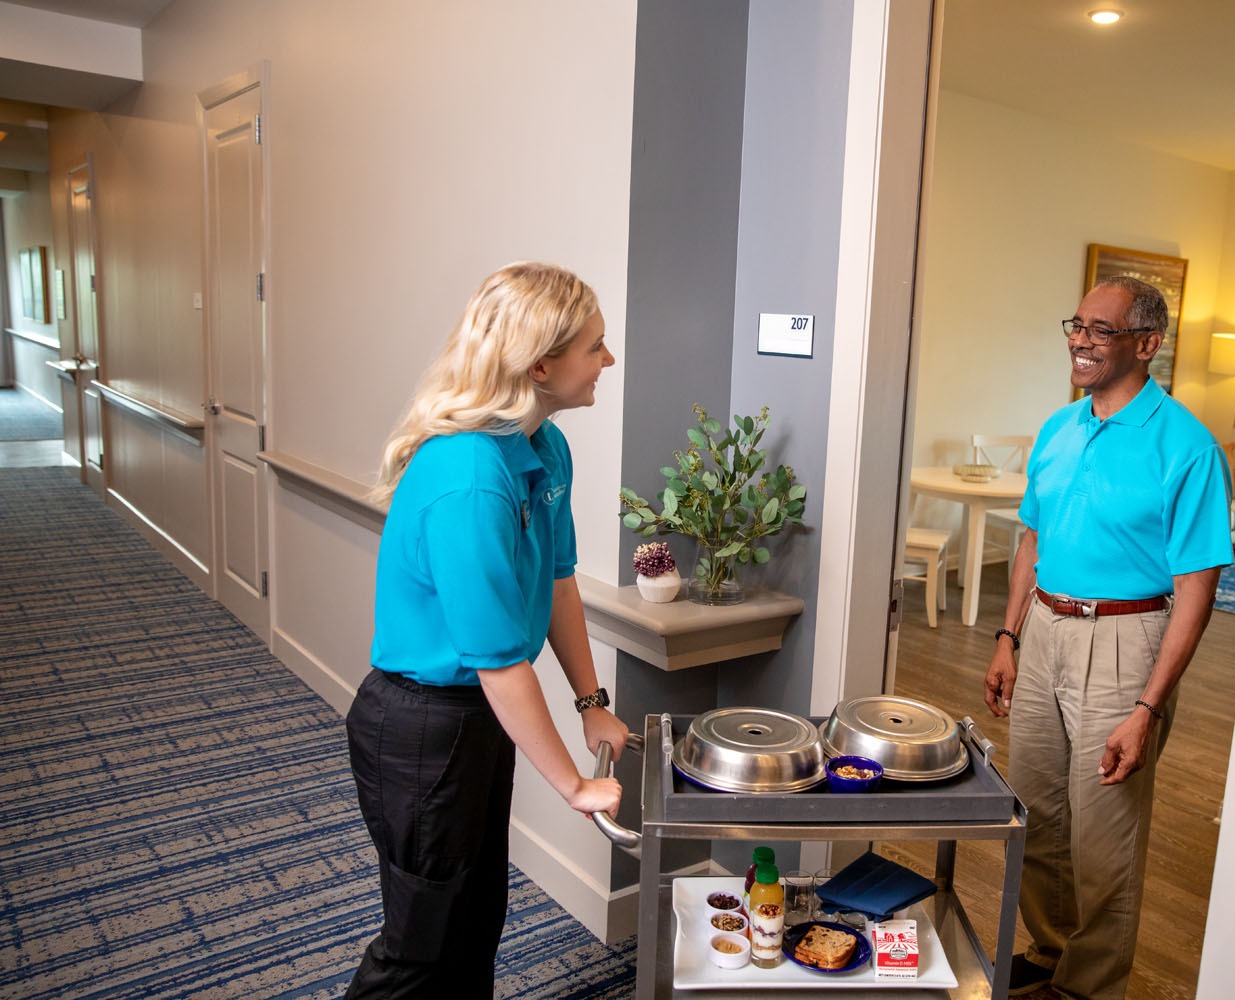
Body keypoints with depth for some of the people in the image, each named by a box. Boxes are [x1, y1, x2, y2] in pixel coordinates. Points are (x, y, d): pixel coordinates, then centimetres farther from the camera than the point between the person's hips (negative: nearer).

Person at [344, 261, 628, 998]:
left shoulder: (546, 448, -5)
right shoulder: (469, 484, -32)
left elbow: (558, 581, 6)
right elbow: (502, 664, -27)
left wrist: (593, 704, 6)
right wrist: (575, 786, -16)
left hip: (480, 715, 8)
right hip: (422, 728, -8)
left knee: (480, 916, 25)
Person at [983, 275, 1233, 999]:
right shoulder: (1058, 430, 7)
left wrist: (1148, 709, -18)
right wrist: (1008, 640, 10)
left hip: (1121, 644, -6)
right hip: (1043, 632, 6)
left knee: (1103, 838, 6)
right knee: (1037, 816, 17)